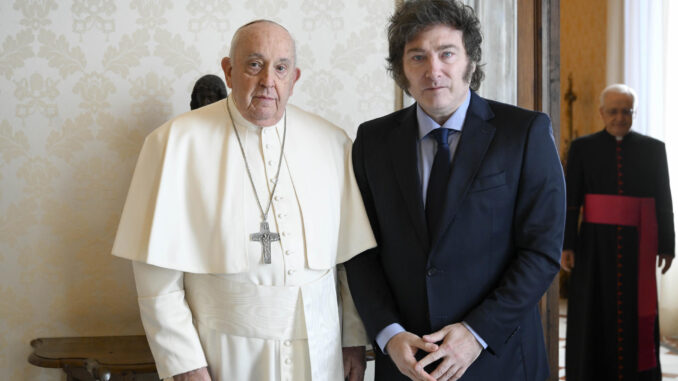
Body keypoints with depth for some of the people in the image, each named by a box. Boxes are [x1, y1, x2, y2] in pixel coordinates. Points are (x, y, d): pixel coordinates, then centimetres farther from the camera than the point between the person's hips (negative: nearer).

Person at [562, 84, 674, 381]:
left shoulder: (653, 149, 5)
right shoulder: (583, 148, 3)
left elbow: (664, 202, 5)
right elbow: (570, 200, 0)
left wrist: (666, 245, 3)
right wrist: (567, 245, -6)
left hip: (638, 245, 1)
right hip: (596, 244, 0)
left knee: (637, 315, 3)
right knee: (595, 314, 3)